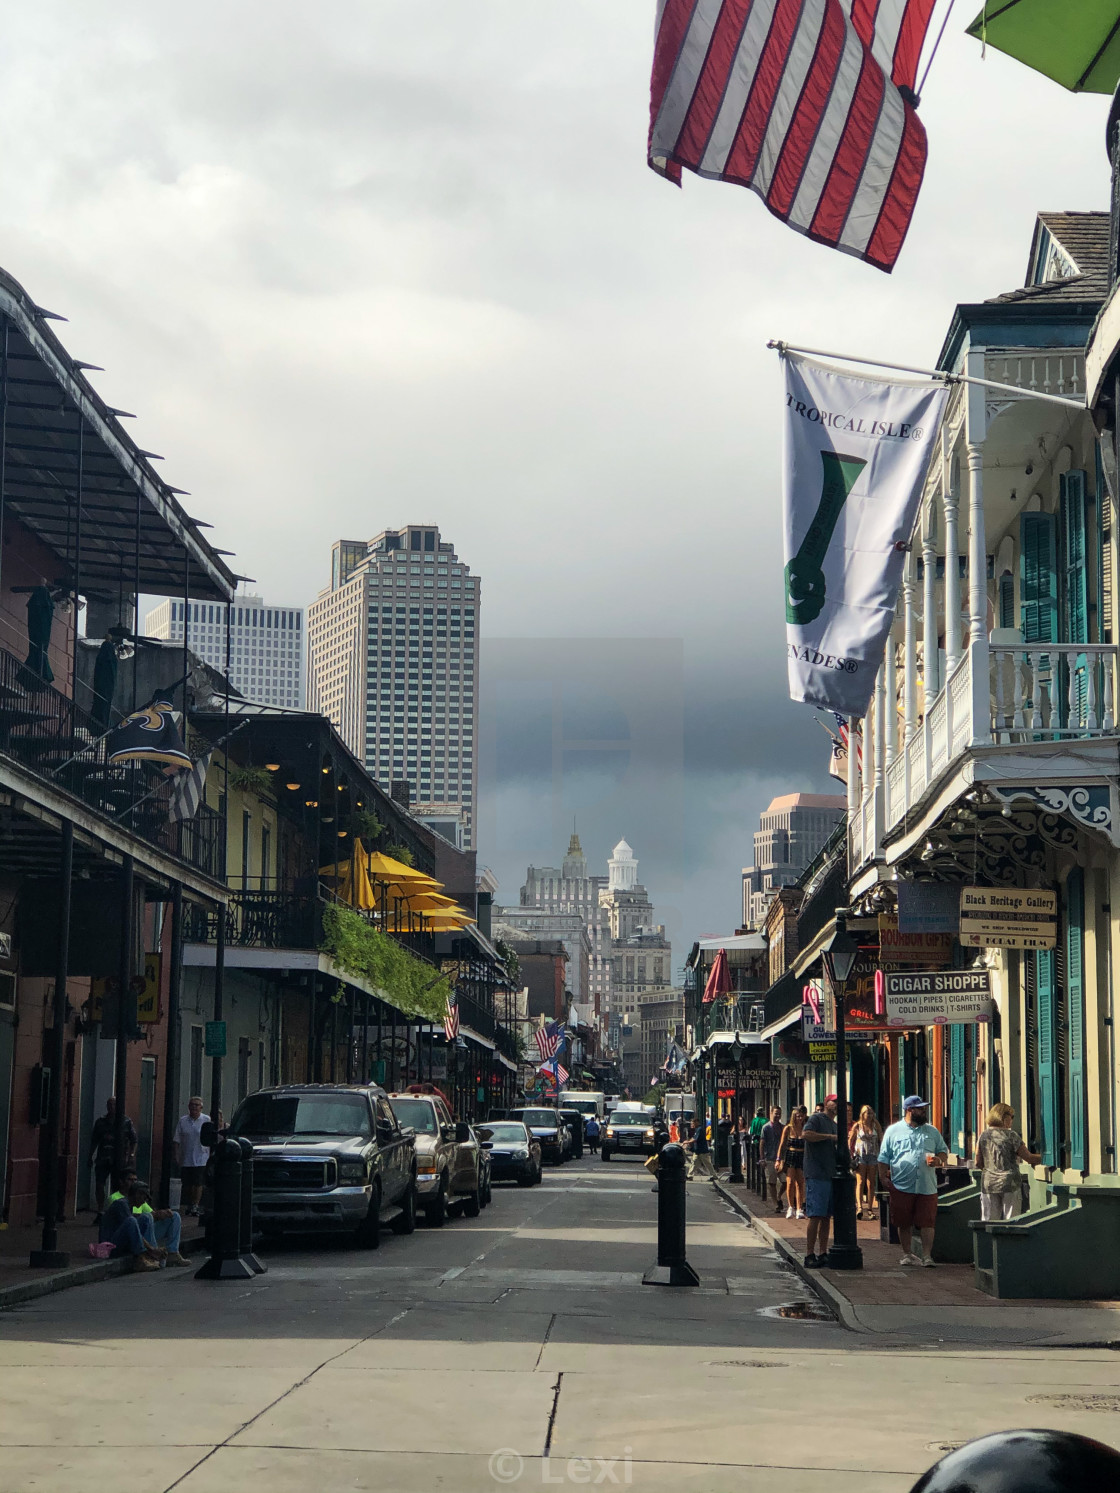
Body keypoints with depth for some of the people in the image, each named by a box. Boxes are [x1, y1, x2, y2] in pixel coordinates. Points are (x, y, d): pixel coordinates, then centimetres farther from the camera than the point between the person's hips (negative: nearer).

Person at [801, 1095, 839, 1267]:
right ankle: (809, 1255, -6)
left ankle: (822, 1253, 13)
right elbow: (806, 1134, -23)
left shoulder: (835, 1125, 22)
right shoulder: (816, 1119, -3)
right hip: (816, 1175, -8)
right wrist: (830, 1136, -17)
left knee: (827, 1217, 9)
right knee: (815, 1216, -9)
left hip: (831, 1175, 8)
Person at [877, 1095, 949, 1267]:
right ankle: (907, 1254, 19)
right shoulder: (893, 1131, 6)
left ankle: (926, 1255, 1)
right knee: (904, 1223, 6)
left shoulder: (932, 1132, 14)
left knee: (927, 1222, -5)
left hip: (927, 1187, 1)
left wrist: (939, 1159, -2)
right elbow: (884, 1157, 8)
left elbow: (944, 1150, 20)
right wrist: (883, 1177, -2)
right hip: (901, 1187, -1)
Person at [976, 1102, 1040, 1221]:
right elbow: (1029, 1158, -3)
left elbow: (978, 1162, 9)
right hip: (1009, 1183, -3)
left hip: (988, 1183, 3)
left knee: (988, 1222, 5)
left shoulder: (983, 1136, 4)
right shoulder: (1012, 1136, -6)